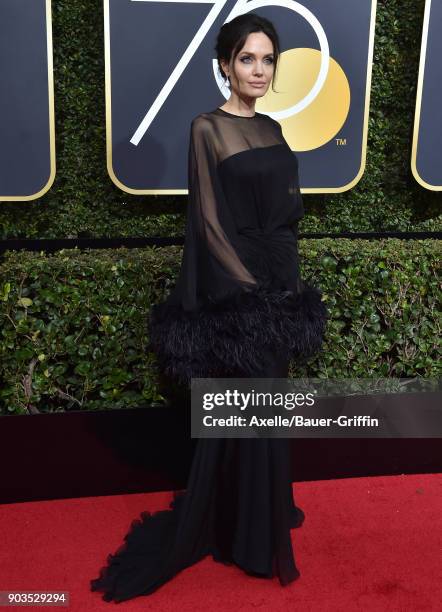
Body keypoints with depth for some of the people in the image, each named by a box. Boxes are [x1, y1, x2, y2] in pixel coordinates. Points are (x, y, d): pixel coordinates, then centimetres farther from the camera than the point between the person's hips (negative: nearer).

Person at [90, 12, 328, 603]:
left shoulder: (272, 129, 12)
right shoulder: (208, 129, -10)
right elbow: (211, 222, -14)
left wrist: (288, 283, 12)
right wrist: (251, 289, -16)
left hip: (279, 283, 8)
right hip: (237, 292, -8)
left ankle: (267, 506, 37)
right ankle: (246, 532, 19)